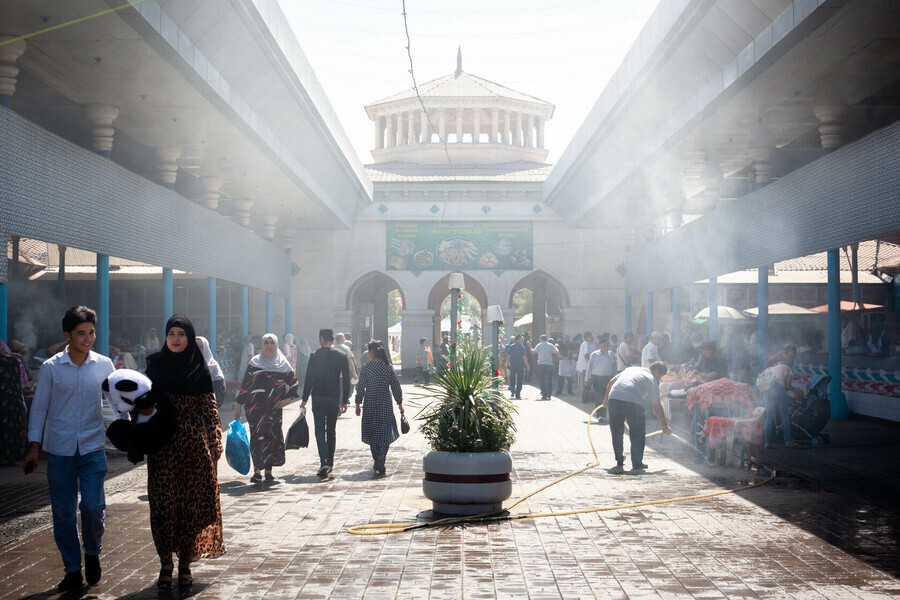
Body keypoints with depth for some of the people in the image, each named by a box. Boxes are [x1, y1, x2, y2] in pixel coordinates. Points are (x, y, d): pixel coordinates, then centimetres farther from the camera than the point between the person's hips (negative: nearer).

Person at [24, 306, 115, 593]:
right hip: (59, 449, 0)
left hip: (93, 447, 0)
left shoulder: (104, 365, 0)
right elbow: (39, 408, 4)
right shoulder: (50, 368, -2)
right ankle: (73, 571, 18)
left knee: (93, 505, -11)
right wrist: (33, 448, 3)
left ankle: (92, 553, 17)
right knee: (63, 514, 4)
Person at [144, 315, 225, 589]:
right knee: (164, 502, -4)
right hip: (163, 445, 0)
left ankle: (185, 563, 13)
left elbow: (210, 409, 4)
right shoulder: (155, 365, 5)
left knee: (192, 503, 1)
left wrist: (215, 441, -2)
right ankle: (165, 563, 9)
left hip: (194, 443, 0)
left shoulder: (199, 368, 4)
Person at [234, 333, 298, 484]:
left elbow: (293, 381, 13)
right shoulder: (255, 362, 6)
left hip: (275, 408, 2)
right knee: (258, 436, -13)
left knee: (273, 437, 2)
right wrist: (238, 406, 6)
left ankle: (268, 471, 12)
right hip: (256, 407, -2)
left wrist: (288, 399, -2)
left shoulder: (283, 363, 8)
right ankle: (257, 471, -14)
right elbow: (245, 385, 8)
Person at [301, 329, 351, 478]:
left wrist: (305, 399, 0)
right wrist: (345, 401, 8)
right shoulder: (342, 356, 2)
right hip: (334, 398, 3)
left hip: (318, 398, -3)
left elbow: (309, 379, -6)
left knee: (320, 431, -2)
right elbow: (346, 380, 2)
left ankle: (324, 462, -18)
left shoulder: (315, 356, -5)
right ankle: (330, 462, 22)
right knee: (331, 431, 16)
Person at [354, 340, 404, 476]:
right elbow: (395, 387, 0)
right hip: (385, 405, 0)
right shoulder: (389, 367, -3)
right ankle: (381, 459, -17)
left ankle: (377, 462, 15)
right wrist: (400, 403, 10)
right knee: (385, 432, 4)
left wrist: (358, 404, 7)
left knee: (372, 434, 12)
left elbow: (360, 387, -3)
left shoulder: (366, 368, -7)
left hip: (370, 405, 0)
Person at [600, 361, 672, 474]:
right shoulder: (652, 380, 16)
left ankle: (619, 463, 21)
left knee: (616, 433, 16)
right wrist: (665, 427, 21)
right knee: (638, 434, 11)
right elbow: (657, 407, 15)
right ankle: (637, 464, 13)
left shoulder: (631, 369, 30)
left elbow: (611, 381, 28)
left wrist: (606, 398, 39)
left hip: (613, 398, 5)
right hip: (632, 402, -5)